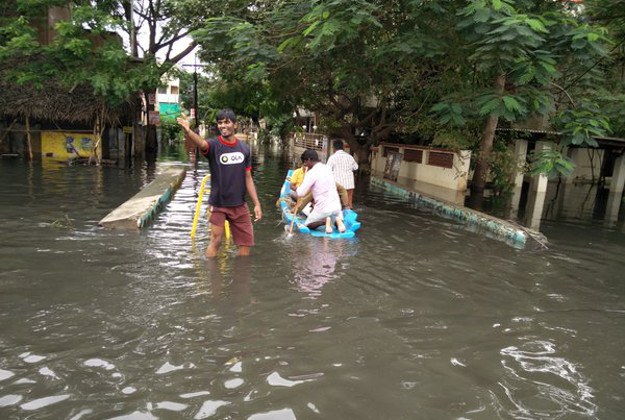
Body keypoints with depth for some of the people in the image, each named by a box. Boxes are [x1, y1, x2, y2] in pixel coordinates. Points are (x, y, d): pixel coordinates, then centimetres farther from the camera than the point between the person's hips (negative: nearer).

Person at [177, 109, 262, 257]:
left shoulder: (244, 148, 1)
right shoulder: (214, 145, -10)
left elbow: (248, 178, 6)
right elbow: (201, 143, -35)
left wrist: (257, 203, 2)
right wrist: (187, 131, -58)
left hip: (240, 204, 4)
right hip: (218, 204, -3)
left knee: (246, 242, 9)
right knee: (215, 240, -4)